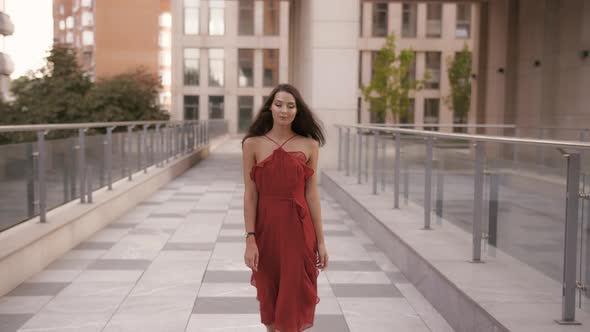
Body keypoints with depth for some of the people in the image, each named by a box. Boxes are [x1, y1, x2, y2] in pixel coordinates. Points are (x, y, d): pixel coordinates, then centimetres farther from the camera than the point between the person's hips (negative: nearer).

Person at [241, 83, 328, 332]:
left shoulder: (309, 145, 0)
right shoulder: (253, 144, -2)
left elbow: (312, 194, 1)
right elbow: (250, 194, -3)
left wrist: (320, 241, 0)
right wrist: (250, 239, -9)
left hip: (298, 229, 0)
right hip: (266, 227, 0)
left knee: (294, 298, 3)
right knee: (269, 296, 12)